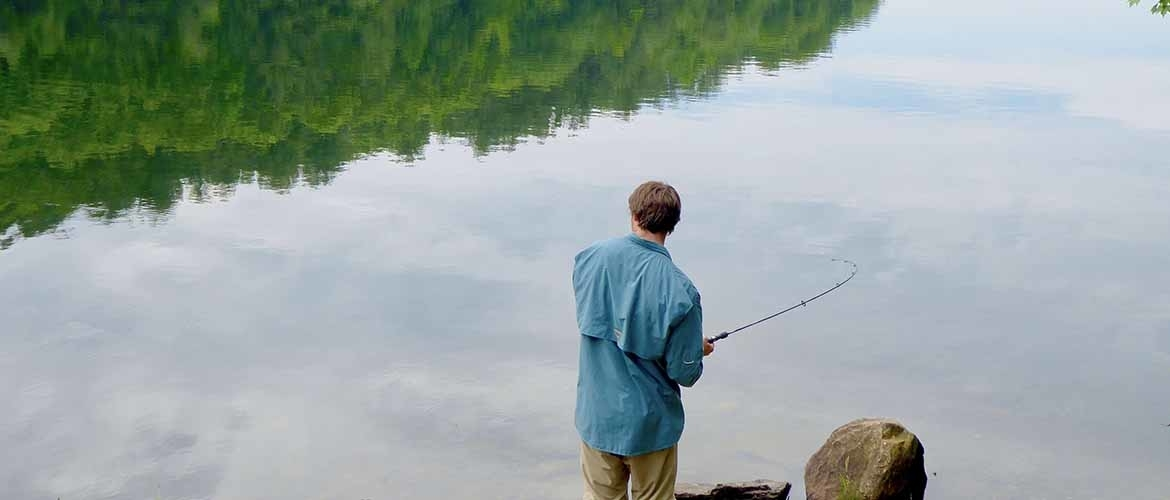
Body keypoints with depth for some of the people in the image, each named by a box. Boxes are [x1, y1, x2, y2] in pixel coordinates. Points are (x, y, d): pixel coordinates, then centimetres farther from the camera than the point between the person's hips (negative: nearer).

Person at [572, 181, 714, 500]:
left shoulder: (589, 258, -11)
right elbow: (685, 374, -17)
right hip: (650, 423, -3)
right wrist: (699, 351, 7)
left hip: (596, 414, 3)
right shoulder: (679, 291, -23)